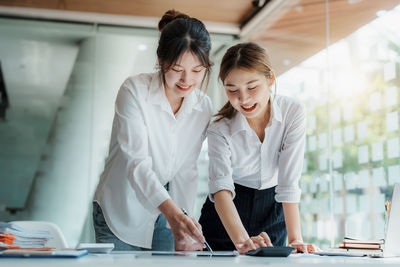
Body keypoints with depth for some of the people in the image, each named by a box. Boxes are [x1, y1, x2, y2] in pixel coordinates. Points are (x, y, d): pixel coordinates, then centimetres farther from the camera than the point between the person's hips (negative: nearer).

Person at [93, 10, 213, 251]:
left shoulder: (204, 107, -4)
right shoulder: (134, 90, -17)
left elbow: (186, 171, -2)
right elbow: (137, 161, -26)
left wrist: (182, 225, -12)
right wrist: (172, 212, -38)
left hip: (165, 218, 3)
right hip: (122, 216, -3)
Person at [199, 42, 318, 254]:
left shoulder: (293, 113, -19)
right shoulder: (220, 129, -20)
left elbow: (289, 182, -21)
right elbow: (221, 188, -33)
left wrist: (295, 239, -29)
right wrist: (241, 240, -48)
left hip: (273, 211, 1)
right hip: (227, 214, -1)